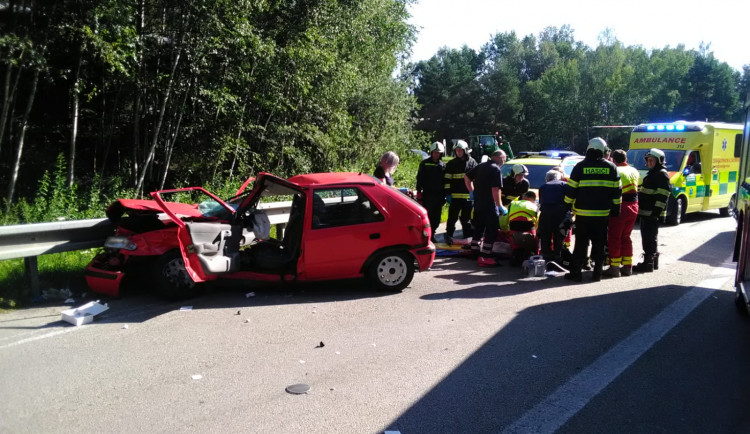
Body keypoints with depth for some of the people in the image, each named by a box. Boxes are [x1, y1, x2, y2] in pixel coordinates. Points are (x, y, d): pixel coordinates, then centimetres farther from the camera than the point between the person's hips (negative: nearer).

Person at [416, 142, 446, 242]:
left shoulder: (442, 165, 11)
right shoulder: (425, 163, 1)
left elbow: (445, 181, 15)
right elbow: (419, 179, -2)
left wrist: (444, 195, 11)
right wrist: (419, 193, -8)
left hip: (438, 195, 4)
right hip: (427, 195, -4)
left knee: (436, 218, 6)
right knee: (427, 216, -6)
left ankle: (432, 234, 17)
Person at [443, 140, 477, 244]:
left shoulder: (472, 162, 8)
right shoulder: (451, 164, 5)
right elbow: (447, 180, 2)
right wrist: (447, 193, -5)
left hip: (468, 196, 1)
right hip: (455, 196, -1)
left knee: (466, 219, 10)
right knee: (452, 217, -1)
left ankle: (468, 237, 17)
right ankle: (449, 235, 9)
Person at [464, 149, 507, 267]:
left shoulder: (480, 166, 12)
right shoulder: (496, 170, -13)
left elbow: (466, 177, 20)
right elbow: (495, 190, -21)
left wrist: (472, 190, 25)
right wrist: (500, 206, -15)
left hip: (478, 204, 8)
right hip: (490, 206, -8)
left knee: (478, 229, 18)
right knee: (491, 232, -4)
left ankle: (474, 252, 24)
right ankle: (485, 257, -7)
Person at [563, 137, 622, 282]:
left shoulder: (580, 166, -3)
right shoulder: (611, 167, 4)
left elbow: (571, 189, -3)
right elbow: (617, 191, 7)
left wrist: (568, 205, 7)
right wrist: (616, 209, 14)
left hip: (583, 213, -2)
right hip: (603, 213, 2)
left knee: (581, 244, 3)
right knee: (599, 244, 10)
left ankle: (575, 273, 5)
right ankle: (597, 274, 12)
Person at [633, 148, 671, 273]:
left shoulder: (662, 174, -10)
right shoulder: (651, 173, 22)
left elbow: (663, 195, -18)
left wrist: (657, 210, -24)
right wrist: (641, 209, 26)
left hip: (652, 213, -10)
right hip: (645, 212, 10)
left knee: (649, 238, -8)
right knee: (647, 238, 15)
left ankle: (648, 263, -6)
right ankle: (653, 262, 23)